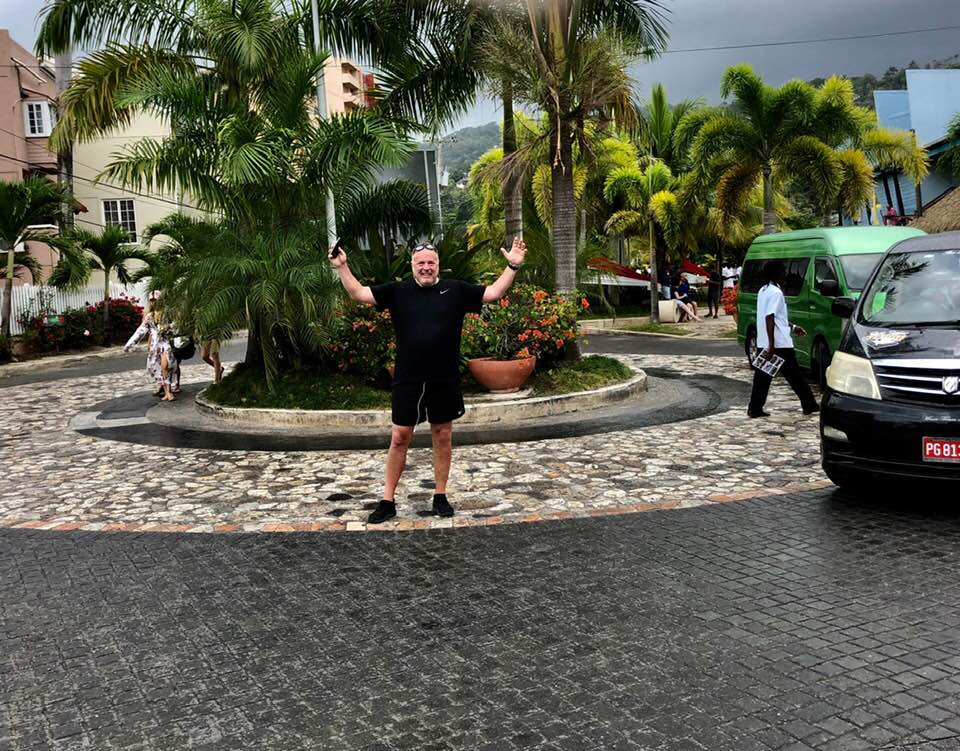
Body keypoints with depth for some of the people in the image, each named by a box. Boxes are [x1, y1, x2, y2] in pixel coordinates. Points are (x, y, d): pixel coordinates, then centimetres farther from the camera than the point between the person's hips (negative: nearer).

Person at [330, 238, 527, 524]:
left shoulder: (456, 290, 4)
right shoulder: (397, 291, 4)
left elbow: (493, 293, 4)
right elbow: (358, 293, 5)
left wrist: (512, 267, -4)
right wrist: (342, 267, -3)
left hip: (444, 381, 0)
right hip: (407, 382, 0)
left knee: (443, 437, 10)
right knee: (399, 438, 5)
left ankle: (440, 496, 23)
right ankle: (388, 501, 14)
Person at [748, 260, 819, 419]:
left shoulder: (763, 291, 16)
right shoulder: (776, 292, -13)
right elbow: (769, 318, -21)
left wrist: (792, 327, 31)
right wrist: (771, 345, -25)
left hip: (762, 343, 9)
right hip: (779, 344, -9)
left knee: (762, 376, 6)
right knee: (794, 375, 2)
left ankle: (755, 409, 2)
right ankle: (809, 405, 12)